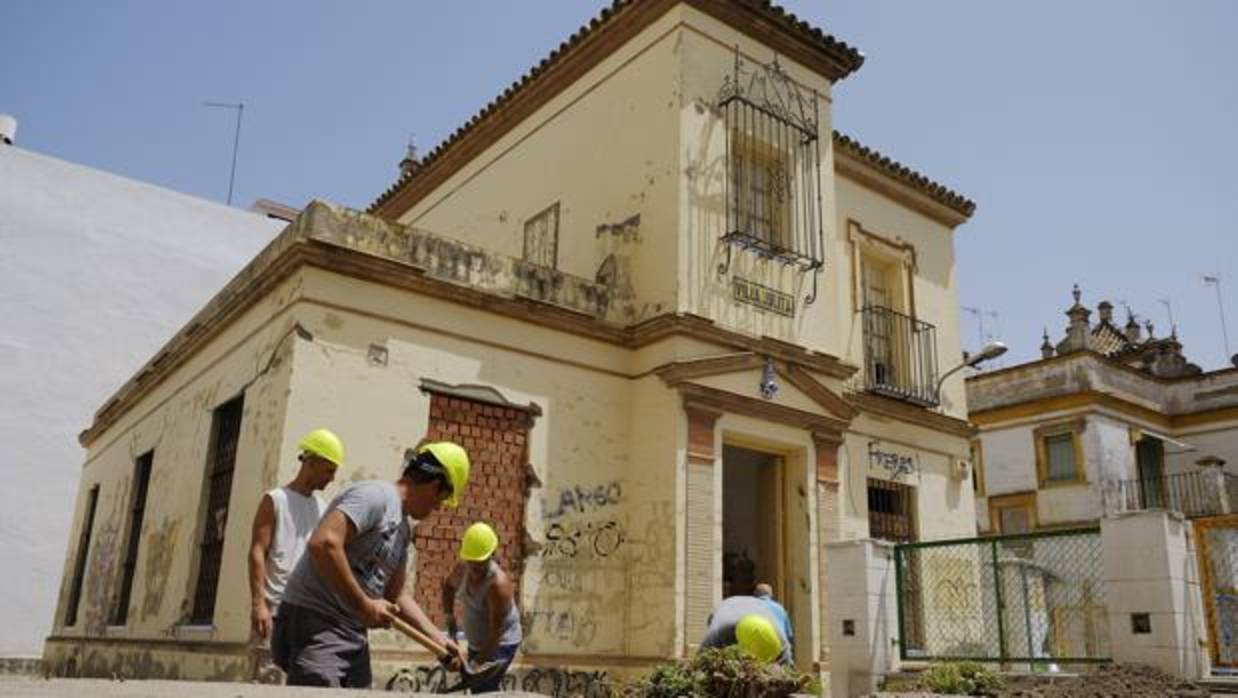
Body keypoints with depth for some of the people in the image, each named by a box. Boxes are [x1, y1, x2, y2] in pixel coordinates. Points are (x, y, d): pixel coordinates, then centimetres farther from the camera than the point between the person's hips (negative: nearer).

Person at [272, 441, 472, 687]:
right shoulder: (376, 495, -14)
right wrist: (363, 605, -20)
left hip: (353, 634, 10)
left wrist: (439, 639, 14)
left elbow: (397, 594, 22)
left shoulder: (403, 529, 16)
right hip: (315, 624, -10)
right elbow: (323, 544, -28)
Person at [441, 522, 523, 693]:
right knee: (476, 688, 18)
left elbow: (496, 632, -30)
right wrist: (449, 616, 5)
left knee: (484, 689, -19)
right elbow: (448, 586, 14)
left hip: (501, 644, -8)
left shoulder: (498, 583, -31)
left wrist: (478, 661, -32)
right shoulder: (462, 569, -11)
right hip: (476, 642, 8)